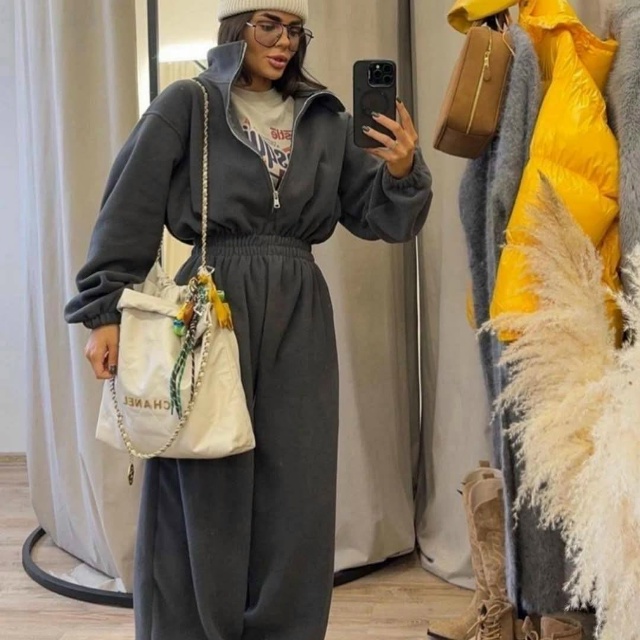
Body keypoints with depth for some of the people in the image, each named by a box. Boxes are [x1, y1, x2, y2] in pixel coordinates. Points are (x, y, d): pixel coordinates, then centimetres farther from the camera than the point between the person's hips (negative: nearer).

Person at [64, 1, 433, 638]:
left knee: (295, 497, 7)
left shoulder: (324, 120, 12)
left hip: (299, 319, 4)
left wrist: (402, 172, -8)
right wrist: (105, 311, -7)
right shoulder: (187, 106, 1)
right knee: (206, 491, 4)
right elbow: (128, 214, -3)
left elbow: (377, 214, 12)